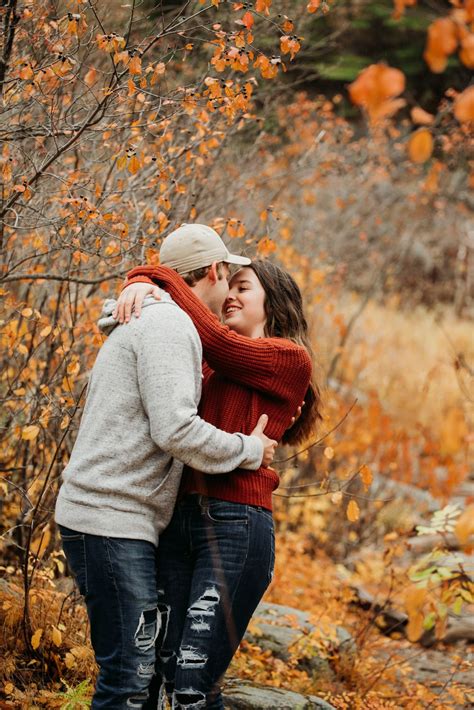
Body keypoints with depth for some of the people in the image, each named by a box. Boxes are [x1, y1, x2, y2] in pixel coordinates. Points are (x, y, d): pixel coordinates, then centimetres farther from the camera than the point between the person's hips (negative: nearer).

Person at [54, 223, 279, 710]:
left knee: (134, 667, 13)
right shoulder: (169, 326, -12)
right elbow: (176, 429, -21)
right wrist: (250, 450, -8)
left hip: (104, 515, 11)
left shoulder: (146, 320, 21)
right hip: (113, 522, -11)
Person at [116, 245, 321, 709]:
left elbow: (216, 339, -8)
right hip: (180, 521, 7)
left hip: (236, 526, -7)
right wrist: (141, 281, 1)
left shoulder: (290, 360, 4)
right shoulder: (211, 364, 22)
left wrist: (163, 280, 1)